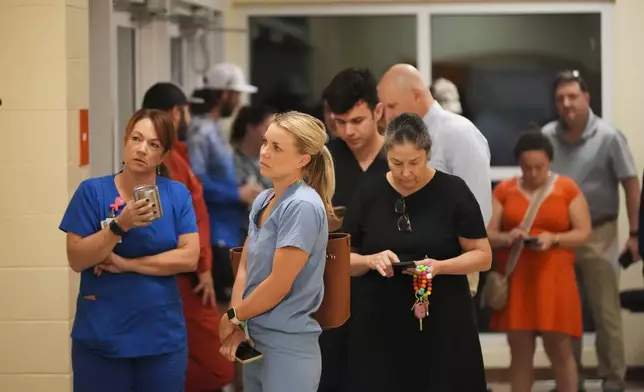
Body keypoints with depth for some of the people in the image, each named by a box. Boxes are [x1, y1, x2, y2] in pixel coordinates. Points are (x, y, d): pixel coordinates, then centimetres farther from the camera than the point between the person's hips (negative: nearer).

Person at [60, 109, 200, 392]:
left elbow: (189, 257, -7)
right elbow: (76, 260, -8)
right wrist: (120, 225, -20)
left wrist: (126, 264, -12)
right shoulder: (92, 191, -2)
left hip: (162, 337, 1)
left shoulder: (178, 194, 2)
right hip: (100, 338, -1)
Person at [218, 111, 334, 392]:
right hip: (255, 340, 8)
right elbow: (244, 268, 9)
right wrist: (236, 326, -6)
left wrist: (232, 317, -5)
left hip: (287, 347, -8)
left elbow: (279, 284, -19)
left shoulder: (302, 207, -17)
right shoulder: (262, 201, 8)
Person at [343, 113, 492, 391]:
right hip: (380, 327, 2)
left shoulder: (453, 192, -3)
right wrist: (371, 261, -13)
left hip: (442, 325, -2)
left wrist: (440, 266, -18)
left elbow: (483, 256, -1)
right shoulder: (368, 195, 4)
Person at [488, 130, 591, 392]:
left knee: (560, 349, -2)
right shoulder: (504, 190, 6)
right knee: (520, 351, 5)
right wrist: (508, 237, -18)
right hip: (516, 280, 1)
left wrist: (553, 239, -17)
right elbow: (487, 234, 3)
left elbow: (584, 232, 0)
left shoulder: (567, 188, 2)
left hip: (553, 280, -1)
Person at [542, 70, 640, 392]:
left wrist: (634, 233, -8)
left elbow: (631, 184, -5)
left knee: (605, 310, 1)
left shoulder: (608, 137, -8)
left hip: (597, 233, -3)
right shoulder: (546, 136, -1)